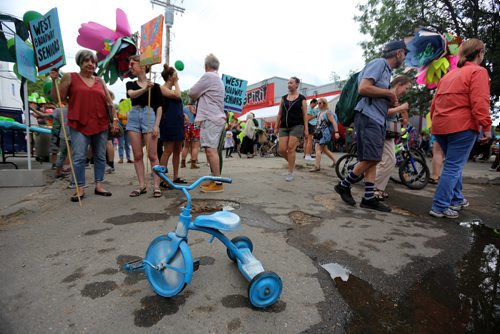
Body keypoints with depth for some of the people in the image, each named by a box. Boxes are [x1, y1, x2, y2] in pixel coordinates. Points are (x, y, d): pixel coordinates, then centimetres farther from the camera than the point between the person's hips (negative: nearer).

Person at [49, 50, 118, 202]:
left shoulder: (100, 81, 15)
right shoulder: (70, 77, 7)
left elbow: (109, 101, 13)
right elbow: (57, 98, 5)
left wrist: (115, 118, 4)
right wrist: (54, 80, -7)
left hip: (100, 124, 3)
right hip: (79, 125, -3)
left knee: (100, 156, 6)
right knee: (78, 157, -5)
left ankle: (99, 185, 14)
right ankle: (80, 188, 4)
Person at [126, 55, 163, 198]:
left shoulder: (154, 86, 4)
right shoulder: (130, 84, 13)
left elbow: (159, 107, 0)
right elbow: (132, 94, -10)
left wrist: (157, 125, -10)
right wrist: (144, 89, -30)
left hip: (149, 116, -4)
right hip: (134, 117, 4)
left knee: (152, 155, -6)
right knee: (137, 155, 4)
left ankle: (156, 186, 0)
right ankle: (142, 186, 11)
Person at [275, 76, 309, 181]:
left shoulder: (301, 98, 3)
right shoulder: (284, 98, 13)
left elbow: (305, 115, 0)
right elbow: (279, 114, 14)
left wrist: (306, 129, -6)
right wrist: (277, 127, 10)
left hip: (297, 126, -4)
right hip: (284, 127, 4)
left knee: (291, 148, -10)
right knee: (282, 150, -5)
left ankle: (290, 173, 0)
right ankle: (292, 163, 25)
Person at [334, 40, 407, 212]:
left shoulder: (387, 70, 23)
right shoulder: (379, 63, -4)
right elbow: (363, 88, -19)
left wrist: (390, 102, 9)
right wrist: (389, 92, -9)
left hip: (378, 120, 10)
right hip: (368, 118, -10)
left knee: (372, 160, 4)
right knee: (371, 158, -14)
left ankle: (369, 198, 6)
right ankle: (344, 185, 1)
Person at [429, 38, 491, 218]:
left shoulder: (449, 74, 20)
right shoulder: (478, 71, -3)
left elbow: (435, 101, 20)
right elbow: (480, 102, -14)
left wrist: (436, 122, 27)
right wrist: (486, 126, -11)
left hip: (440, 126, 8)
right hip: (462, 126, -8)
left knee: (453, 164, 21)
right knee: (454, 167, -5)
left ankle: (456, 199, 31)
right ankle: (440, 207, -5)